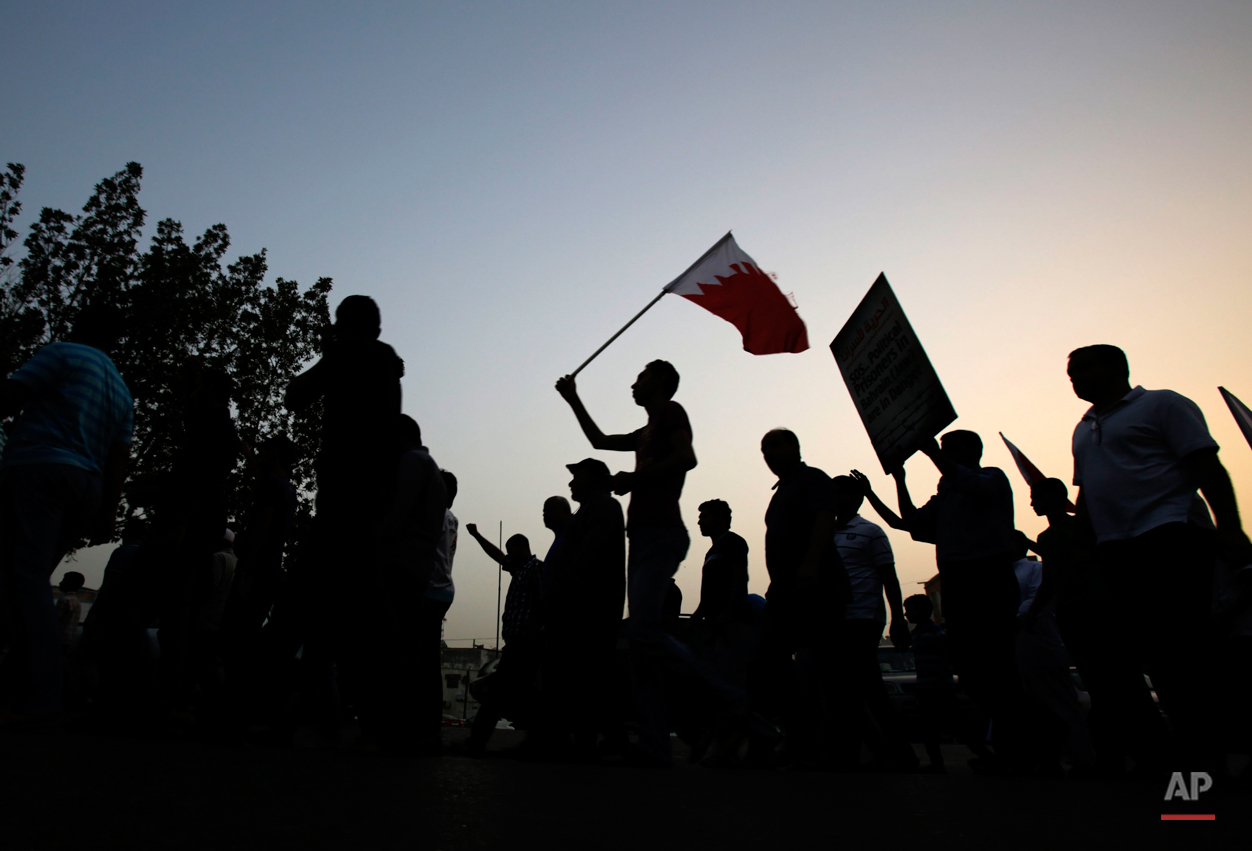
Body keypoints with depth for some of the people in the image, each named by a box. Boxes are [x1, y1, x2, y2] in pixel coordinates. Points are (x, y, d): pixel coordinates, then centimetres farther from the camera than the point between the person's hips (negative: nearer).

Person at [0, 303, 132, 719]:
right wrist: (106, 517, 16)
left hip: (36, 467, -7)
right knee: (34, 582, 12)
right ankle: (40, 696, 7)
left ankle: (36, 703, -24)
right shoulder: (122, 392, 26)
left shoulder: (64, 353, 7)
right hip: (86, 485, 7)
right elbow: (119, 460, 18)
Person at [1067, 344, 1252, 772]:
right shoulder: (1083, 430, 23)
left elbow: (1207, 467, -7)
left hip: (1170, 537, -7)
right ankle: (1198, 753, 16)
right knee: (1155, 654, 7)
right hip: (1115, 552, 7)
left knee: (1181, 649, -10)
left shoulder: (1162, 404, 2)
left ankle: (1199, 756, -1)